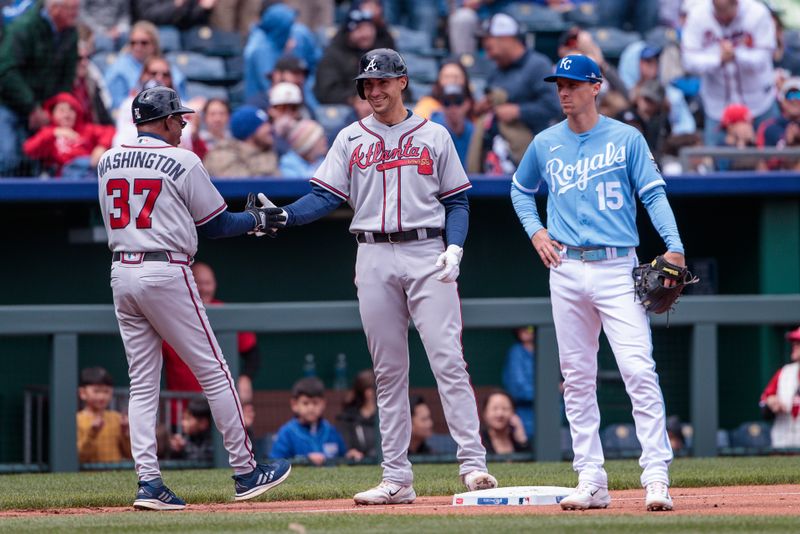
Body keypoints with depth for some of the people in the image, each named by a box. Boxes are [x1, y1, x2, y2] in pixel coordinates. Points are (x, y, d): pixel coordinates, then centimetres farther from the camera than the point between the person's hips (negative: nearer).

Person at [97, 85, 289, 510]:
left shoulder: (107, 162, 10)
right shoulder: (182, 162, -5)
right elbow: (215, 225, 0)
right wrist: (257, 220, 18)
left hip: (121, 275, 6)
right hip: (167, 274, -6)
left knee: (142, 383, 8)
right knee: (214, 374, 3)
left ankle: (148, 481, -2)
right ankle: (245, 472, 6)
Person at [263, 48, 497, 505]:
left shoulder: (434, 137, 8)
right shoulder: (351, 139, 12)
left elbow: (457, 202, 7)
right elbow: (326, 197, 4)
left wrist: (454, 248, -9)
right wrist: (283, 216, -14)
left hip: (427, 255, -2)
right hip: (375, 258, 2)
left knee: (448, 361, -10)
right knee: (388, 371, 4)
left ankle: (473, 464, -12)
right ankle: (397, 479, 5)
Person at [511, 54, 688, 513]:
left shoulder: (627, 139, 1)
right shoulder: (545, 144, 11)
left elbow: (654, 194, -3)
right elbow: (521, 189, 27)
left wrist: (674, 246, -17)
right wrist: (535, 231, 9)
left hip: (617, 268, -4)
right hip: (567, 271, 4)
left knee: (640, 371, -14)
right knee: (577, 379, 5)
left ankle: (657, 476, -16)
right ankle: (591, 481, 9)